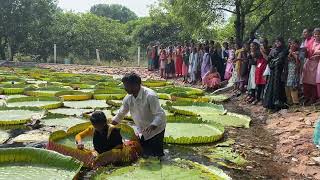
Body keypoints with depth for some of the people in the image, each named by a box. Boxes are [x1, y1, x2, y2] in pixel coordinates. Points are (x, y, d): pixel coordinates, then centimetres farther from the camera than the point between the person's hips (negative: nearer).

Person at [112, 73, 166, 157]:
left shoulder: (150, 96, -27)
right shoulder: (128, 98, -6)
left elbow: (160, 115, -29)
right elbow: (120, 114, 6)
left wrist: (152, 126, -45)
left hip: (155, 130, -6)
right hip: (143, 133, 6)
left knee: (156, 155, -5)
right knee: (144, 154, 13)